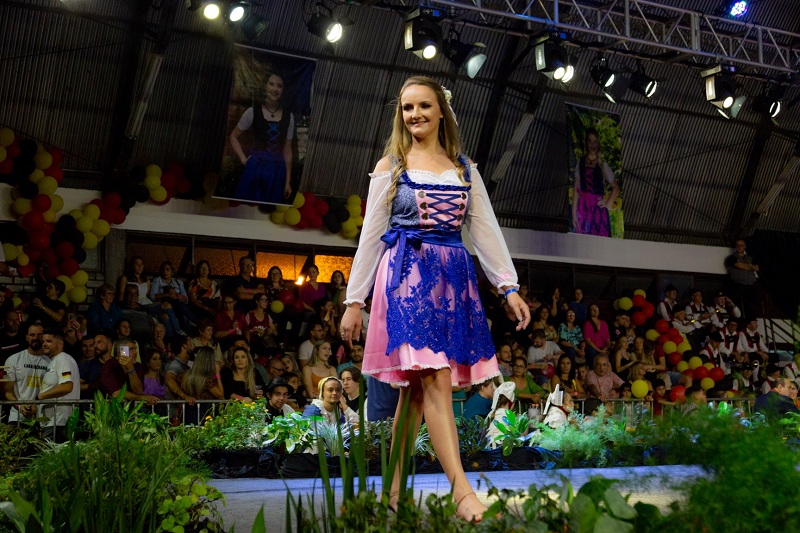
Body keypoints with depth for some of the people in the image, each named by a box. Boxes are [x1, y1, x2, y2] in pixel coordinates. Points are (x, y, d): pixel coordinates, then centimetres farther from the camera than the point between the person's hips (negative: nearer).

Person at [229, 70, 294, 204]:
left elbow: (287, 150, 9)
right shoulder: (253, 111, 0)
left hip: (277, 171, 2)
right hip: (255, 169, -2)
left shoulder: (288, 116, 6)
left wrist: (288, 181, 8)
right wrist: (243, 159, -2)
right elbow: (233, 137, 10)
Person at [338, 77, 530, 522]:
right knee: (436, 380, -16)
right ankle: (461, 488, -19)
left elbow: (486, 230, 11)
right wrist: (355, 301, 3)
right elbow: (371, 236, 6)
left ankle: (395, 488, 13)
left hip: (454, 277, 4)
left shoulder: (465, 168, 15)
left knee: (417, 385, 4)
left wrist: (510, 287, 2)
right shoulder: (391, 166, 7)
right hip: (408, 274, -3)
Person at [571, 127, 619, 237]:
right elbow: (576, 189, 6)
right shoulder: (580, 163, 9)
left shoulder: (603, 165, 6)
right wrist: (574, 213, -1)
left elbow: (616, 188, 12)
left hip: (598, 208, -1)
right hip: (583, 208, 1)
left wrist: (608, 204, -1)